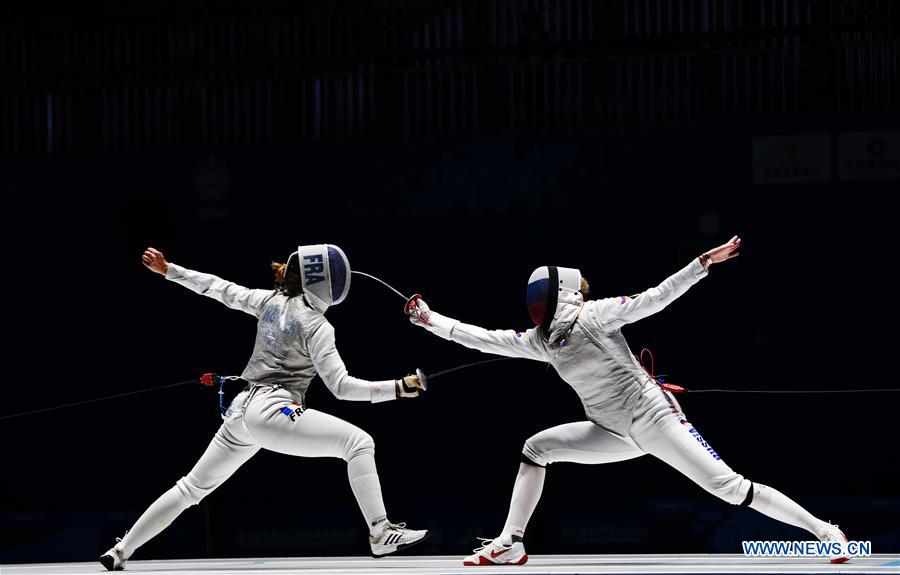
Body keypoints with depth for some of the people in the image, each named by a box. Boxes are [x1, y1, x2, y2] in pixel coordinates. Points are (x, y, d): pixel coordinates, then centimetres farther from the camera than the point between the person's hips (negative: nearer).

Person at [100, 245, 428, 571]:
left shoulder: (270, 301, 11)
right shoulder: (316, 326, -8)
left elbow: (220, 290, 20)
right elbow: (340, 386, -14)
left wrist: (168, 270, 30)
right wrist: (398, 388, -16)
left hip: (242, 410, 8)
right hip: (273, 411, -8)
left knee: (193, 487, 18)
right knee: (358, 443, -10)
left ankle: (121, 551, 19)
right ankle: (381, 534, -19)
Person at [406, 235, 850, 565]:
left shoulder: (592, 315, -11)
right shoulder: (543, 340, 8)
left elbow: (655, 298, -14)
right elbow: (485, 339, 8)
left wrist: (704, 263, -22)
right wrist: (431, 320, 3)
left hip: (654, 419, -7)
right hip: (617, 432, 7)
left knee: (731, 488, -15)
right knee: (536, 448, 2)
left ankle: (826, 533, -11)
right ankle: (510, 545, 3)